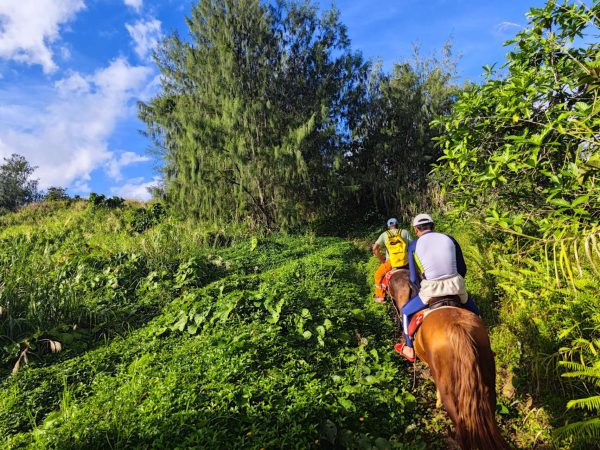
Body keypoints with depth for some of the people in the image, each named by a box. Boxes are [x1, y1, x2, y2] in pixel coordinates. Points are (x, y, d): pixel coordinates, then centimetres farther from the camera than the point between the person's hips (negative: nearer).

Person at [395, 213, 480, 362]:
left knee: (406, 311, 23)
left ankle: (409, 350, 32)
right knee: (473, 312, 33)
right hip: (456, 286, 3)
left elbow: (414, 278, 0)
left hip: (431, 289, -3)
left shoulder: (414, 246, 2)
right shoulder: (449, 239, 8)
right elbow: (462, 269, 12)